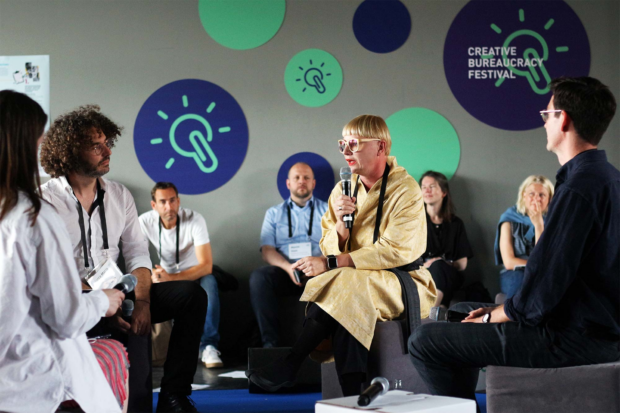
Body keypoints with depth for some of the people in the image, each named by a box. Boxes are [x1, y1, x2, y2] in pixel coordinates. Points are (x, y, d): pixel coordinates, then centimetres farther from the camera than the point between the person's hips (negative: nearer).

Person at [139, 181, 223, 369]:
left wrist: (170, 278, -40)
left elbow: (206, 266, -28)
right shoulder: (145, 222, -13)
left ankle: (208, 346, -34)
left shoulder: (195, 220, -21)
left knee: (209, 282, -36)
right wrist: (150, 276, -35)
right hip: (166, 276, 2)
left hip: (194, 274, -2)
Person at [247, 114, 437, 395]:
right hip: (355, 281, 4)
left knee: (341, 287, -32)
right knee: (343, 315, -31)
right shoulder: (343, 190, 7)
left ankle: (288, 368, -24)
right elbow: (331, 250, 6)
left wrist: (331, 264, -23)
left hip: (400, 281, -4)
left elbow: (394, 252, -20)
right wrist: (341, 225, -17)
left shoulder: (405, 190, -11)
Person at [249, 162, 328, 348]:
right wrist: (288, 267, -13)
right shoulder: (274, 213, 22)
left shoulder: (326, 210, 18)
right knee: (258, 276, -30)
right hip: (285, 271, 1)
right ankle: (270, 342, -30)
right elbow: (267, 250, 8)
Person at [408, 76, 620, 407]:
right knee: (460, 312, 26)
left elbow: (542, 291, -24)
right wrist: (495, 311, 10)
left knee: (425, 341, -11)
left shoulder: (579, 187, -22)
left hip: (575, 340, -11)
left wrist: (489, 317, -6)